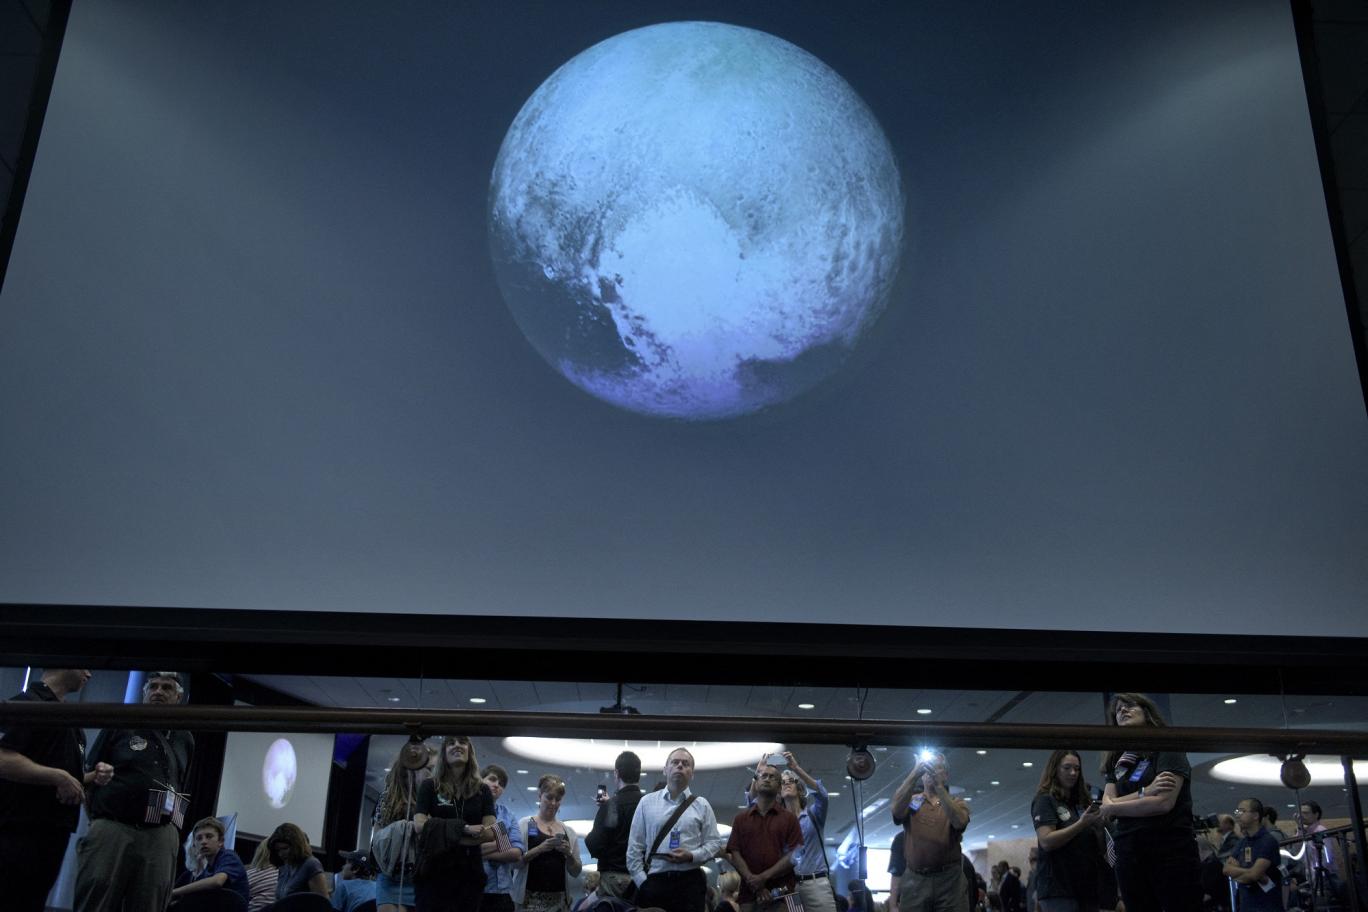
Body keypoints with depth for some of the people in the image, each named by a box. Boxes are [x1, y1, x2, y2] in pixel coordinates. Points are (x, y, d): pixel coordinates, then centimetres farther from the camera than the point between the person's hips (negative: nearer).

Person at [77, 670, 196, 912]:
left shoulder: (185, 740, 19)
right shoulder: (120, 724, 12)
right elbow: (87, 773, 12)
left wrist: (175, 831, 13)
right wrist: (98, 775, -10)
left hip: (161, 838, 3)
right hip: (112, 829, -2)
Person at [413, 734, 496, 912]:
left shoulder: (482, 790, 9)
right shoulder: (429, 787, 5)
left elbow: (490, 833, -3)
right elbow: (419, 825, -10)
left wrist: (446, 835, -14)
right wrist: (464, 829, -17)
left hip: (469, 873, 2)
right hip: (435, 872, -2)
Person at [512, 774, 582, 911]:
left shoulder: (568, 832, 12)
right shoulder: (524, 825, 2)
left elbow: (576, 872, 12)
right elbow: (514, 862, -7)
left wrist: (568, 854, -7)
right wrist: (539, 849, -20)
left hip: (559, 899, 3)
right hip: (531, 898, -3)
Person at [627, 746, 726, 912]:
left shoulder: (702, 805, 9)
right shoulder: (646, 802, 8)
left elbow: (714, 843, 6)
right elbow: (635, 847, 6)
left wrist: (691, 856, -11)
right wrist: (641, 881, -3)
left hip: (690, 883, 0)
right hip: (653, 882, 0)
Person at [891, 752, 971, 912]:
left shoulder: (956, 804, 12)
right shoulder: (911, 801, 12)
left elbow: (959, 822, -12)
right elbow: (897, 810, -12)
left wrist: (939, 786, -22)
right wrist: (915, 773, -22)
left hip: (948, 879, 0)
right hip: (915, 879, 0)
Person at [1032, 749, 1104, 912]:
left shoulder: (1081, 801, 18)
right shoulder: (1045, 800, -2)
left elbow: (1093, 840, 18)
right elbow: (1046, 841, -16)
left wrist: (1101, 820, -1)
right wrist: (1082, 824, -21)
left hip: (1087, 885, 7)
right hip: (1058, 887, -7)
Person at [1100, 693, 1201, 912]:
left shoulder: (1167, 747, 0)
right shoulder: (1117, 761, 17)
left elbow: (1164, 803, -13)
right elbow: (1106, 806, 2)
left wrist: (1115, 807, 0)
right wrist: (1145, 792, -13)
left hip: (1171, 852, -6)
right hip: (1129, 856, 6)